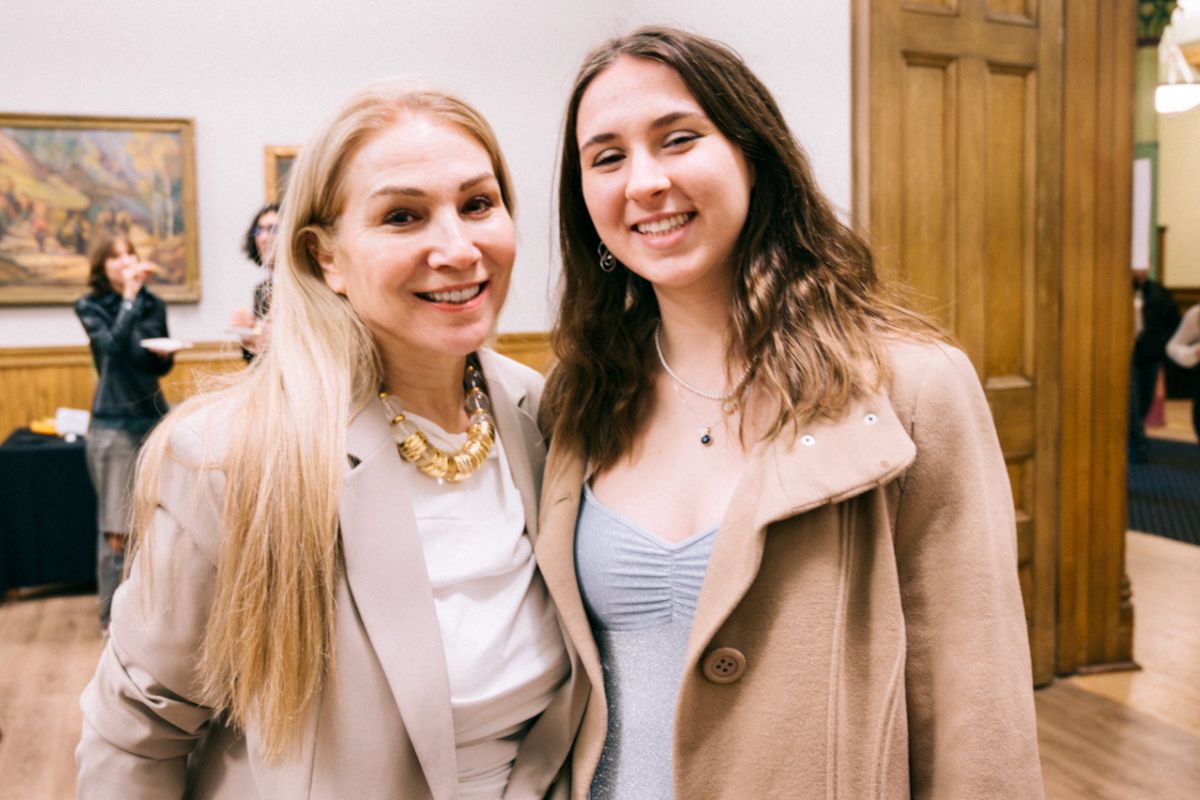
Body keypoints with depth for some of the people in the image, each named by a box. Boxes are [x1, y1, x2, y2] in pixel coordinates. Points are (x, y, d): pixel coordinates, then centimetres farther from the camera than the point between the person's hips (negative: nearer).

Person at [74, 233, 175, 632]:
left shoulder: (154, 304, 8)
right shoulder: (90, 307, -1)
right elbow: (114, 345, -20)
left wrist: (164, 353, -7)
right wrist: (129, 295, -19)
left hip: (154, 417, 4)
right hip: (114, 424, -4)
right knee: (116, 528, -3)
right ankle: (113, 613, 8)